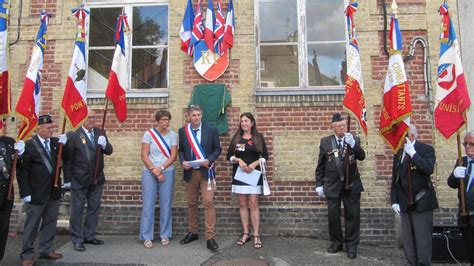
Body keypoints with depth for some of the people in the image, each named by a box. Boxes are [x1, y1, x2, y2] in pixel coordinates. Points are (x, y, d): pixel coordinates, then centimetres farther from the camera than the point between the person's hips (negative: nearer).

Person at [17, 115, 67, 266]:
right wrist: (25, 192, -12)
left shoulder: (55, 142, 3)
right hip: (37, 194, -5)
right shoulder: (29, 145, -10)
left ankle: (46, 250, 27)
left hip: (53, 192, 5)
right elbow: (22, 171, -9)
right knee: (32, 225, 6)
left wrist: (63, 145, -7)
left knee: (50, 223, 14)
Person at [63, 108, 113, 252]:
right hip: (79, 180, -5)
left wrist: (104, 144, -20)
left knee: (94, 208, 13)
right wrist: (68, 179, -5)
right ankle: (77, 239, 18)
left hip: (97, 178, 5)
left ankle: (89, 236, 27)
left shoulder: (100, 133, 5)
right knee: (77, 210, 6)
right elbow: (67, 159, -6)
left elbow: (109, 151, 2)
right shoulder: (74, 135, -9)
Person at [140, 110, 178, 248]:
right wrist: (154, 170, -11)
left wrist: (160, 169, -13)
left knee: (166, 205, 5)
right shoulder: (149, 134, -3)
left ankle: (165, 235, 16)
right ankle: (146, 237, 8)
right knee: (148, 205, 0)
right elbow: (144, 156, -6)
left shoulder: (173, 135, 1)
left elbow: (173, 156, -3)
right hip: (149, 172, -1)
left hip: (167, 172, 2)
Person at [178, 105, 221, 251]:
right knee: (191, 203, 13)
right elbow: (180, 150, 10)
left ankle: (210, 237, -4)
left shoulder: (211, 130, -3)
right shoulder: (182, 131, 4)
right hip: (190, 172, 3)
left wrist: (209, 160, -15)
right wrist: (183, 161, -9)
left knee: (208, 203, -9)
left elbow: (217, 149, 2)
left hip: (205, 172, -3)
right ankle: (192, 232, 28)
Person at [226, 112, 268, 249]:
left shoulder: (258, 137, 3)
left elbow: (265, 156, 0)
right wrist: (238, 160, -14)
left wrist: (254, 164, -16)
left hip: (254, 174, -3)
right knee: (242, 204, 6)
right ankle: (245, 234, 14)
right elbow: (229, 156, 5)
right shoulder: (236, 137, 9)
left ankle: (256, 235, 0)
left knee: (253, 204, -5)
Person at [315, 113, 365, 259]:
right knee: (333, 215, 7)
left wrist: (353, 143, -28)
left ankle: (352, 245, 19)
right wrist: (319, 184, 0)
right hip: (332, 185, 0)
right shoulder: (325, 142, 1)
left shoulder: (354, 139, 2)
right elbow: (320, 165, 3)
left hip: (352, 184, 0)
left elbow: (362, 157, -13)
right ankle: (336, 242, 26)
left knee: (352, 215, 5)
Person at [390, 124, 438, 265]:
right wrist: (394, 200, 5)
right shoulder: (398, 152, 10)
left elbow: (429, 169, -24)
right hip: (404, 203, 5)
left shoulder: (426, 149, -5)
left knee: (422, 238, 1)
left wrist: (412, 153, -24)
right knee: (407, 238, 10)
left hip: (421, 202, -5)